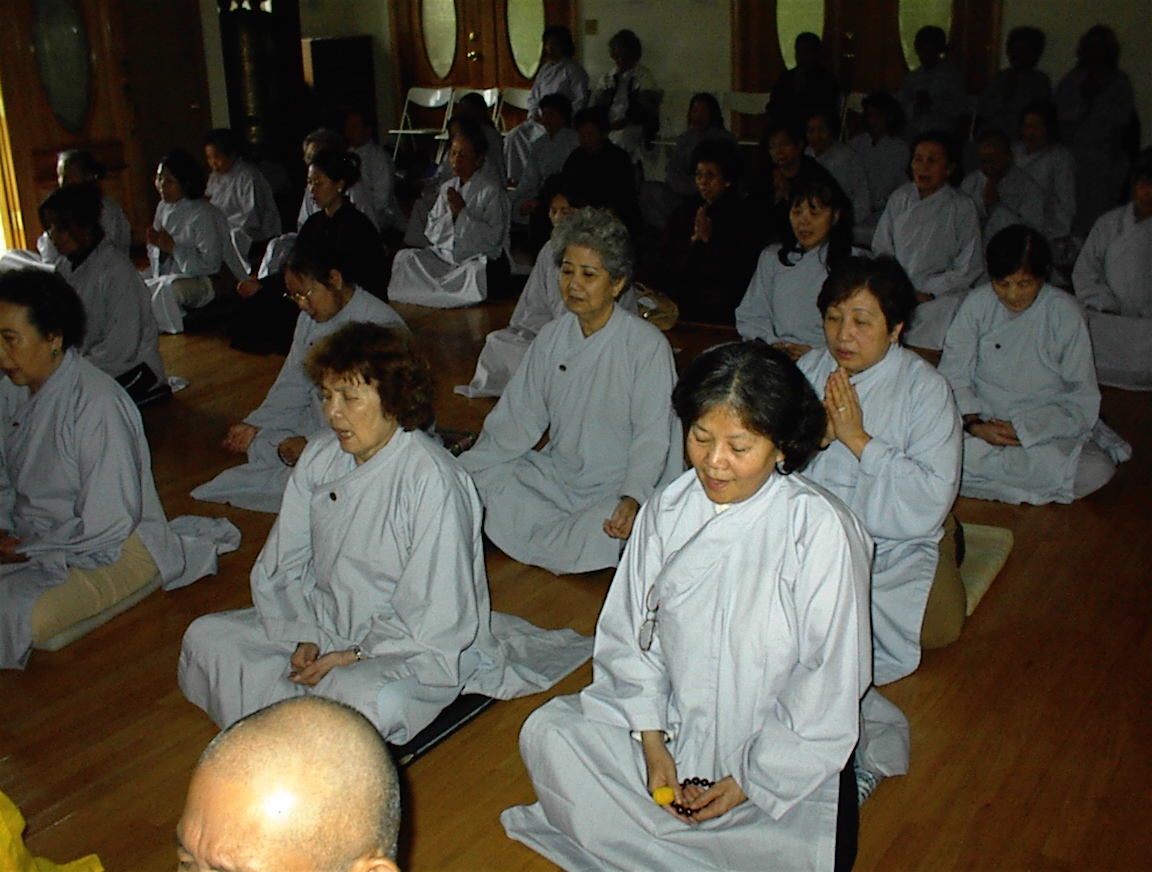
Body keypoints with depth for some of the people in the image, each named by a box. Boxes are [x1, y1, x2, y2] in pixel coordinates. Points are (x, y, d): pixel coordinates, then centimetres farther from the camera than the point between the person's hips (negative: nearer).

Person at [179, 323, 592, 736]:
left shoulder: (433, 481, -22)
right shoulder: (320, 457, -2)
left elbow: (437, 622, -18)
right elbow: (282, 568, 5)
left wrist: (355, 657, -20)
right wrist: (305, 638, -10)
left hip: (409, 651, -7)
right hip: (323, 628, 7)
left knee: (370, 700, -37)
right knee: (205, 637, -4)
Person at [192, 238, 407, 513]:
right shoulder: (310, 318, 4)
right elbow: (293, 384, 12)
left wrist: (311, 443, -27)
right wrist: (255, 425, 0)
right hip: (318, 423, 8)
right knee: (260, 445, -14)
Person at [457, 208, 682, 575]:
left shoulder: (647, 345, -12)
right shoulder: (551, 338, 5)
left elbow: (652, 438, -16)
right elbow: (516, 419, 6)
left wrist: (632, 500, -34)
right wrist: (460, 469, -5)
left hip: (617, 491, -5)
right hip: (557, 476, 5)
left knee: (598, 542, -34)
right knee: (477, 482, -15)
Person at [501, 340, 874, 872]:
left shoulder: (820, 530, -18)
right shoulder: (665, 513, -4)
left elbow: (830, 682, -13)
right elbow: (631, 636, 4)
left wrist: (752, 782, -12)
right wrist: (652, 742, -7)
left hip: (785, 759, -4)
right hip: (671, 730, 4)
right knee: (546, 733, -12)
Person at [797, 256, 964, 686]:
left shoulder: (926, 388, -7)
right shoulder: (807, 370, 5)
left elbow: (931, 501, -18)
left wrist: (858, 439, -20)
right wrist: (816, 435, -17)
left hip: (896, 547, -3)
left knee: (938, 622, -29)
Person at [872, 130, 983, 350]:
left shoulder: (962, 207, 1)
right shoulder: (899, 199, 11)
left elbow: (970, 267, 0)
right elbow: (881, 248, 13)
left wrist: (927, 292, -8)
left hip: (939, 296, -2)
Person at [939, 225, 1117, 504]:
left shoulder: (1064, 313, -8)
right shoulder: (978, 303, -3)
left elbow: (1082, 401, -6)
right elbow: (953, 373, -1)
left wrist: (1022, 428, -17)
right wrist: (974, 424, -19)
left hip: (1047, 432, 0)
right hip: (983, 423, 0)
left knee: (1099, 469, -30)